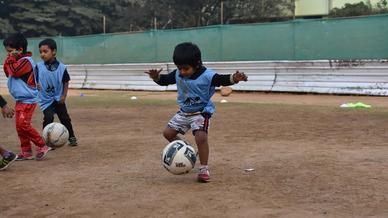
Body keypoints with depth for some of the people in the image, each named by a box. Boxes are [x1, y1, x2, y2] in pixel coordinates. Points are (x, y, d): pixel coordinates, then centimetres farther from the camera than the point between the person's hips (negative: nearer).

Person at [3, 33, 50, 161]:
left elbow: (14, 71, -22)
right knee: (20, 126, 10)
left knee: (23, 124, -15)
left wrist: (11, 59, -9)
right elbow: (7, 72, 15)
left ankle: (41, 146, -5)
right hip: (20, 100, 10)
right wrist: (8, 60, 1)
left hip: (27, 100, -10)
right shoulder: (19, 61, 15)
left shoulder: (26, 61, -14)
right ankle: (26, 152, 17)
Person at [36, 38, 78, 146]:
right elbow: (35, 80, 0)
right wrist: (36, 86, -20)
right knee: (48, 117, -17)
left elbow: (66, 82, 0)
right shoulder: (39, 67, -9)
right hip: (46, 99, -1)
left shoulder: (61, 68, -10)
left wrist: (64, 96, -4)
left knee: (65, 118, 9)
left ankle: (71, 138, 25)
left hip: (58, 99, 1)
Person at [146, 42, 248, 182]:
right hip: (184, 112, 6)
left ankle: (204, 169, -10)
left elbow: (223, 80, -24)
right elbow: (165, 80, 6)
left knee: (201, 137, -24)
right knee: (168, 133, 7)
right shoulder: (177, 75, -5)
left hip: (202, 112, -6)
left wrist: (234, 78, -44)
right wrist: (156, 77, -15)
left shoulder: (207, 76, -20)